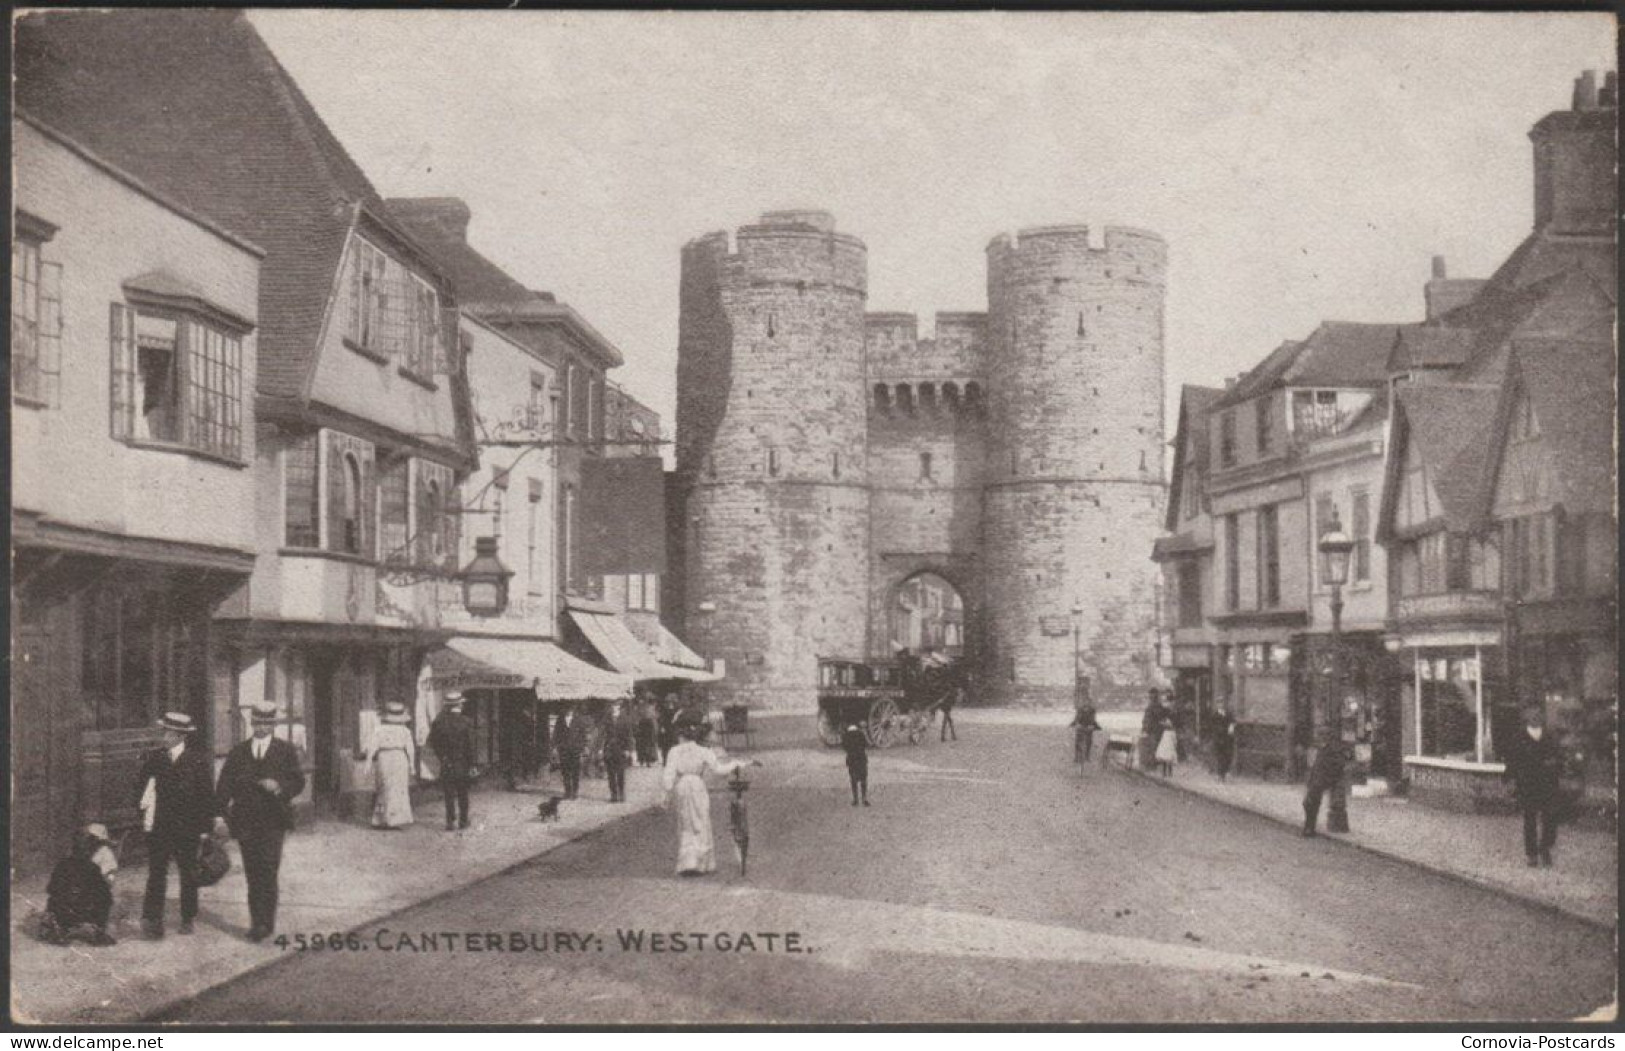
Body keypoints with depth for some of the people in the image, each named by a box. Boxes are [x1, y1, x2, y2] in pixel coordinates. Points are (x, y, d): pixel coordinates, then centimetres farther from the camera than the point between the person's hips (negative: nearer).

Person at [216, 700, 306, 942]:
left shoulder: (286, 751, 5)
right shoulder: (237, 752, 10)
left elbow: (298, 781, 2)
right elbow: (224, 785, 6)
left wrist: (279, 787, -18)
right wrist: (222, 811, -9)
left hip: (272, 821, -2)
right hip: (245, 822, 3)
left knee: (267, 872, -11)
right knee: (252, 874, 6)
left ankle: (266, 922, -8)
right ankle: (256, 922, 13)